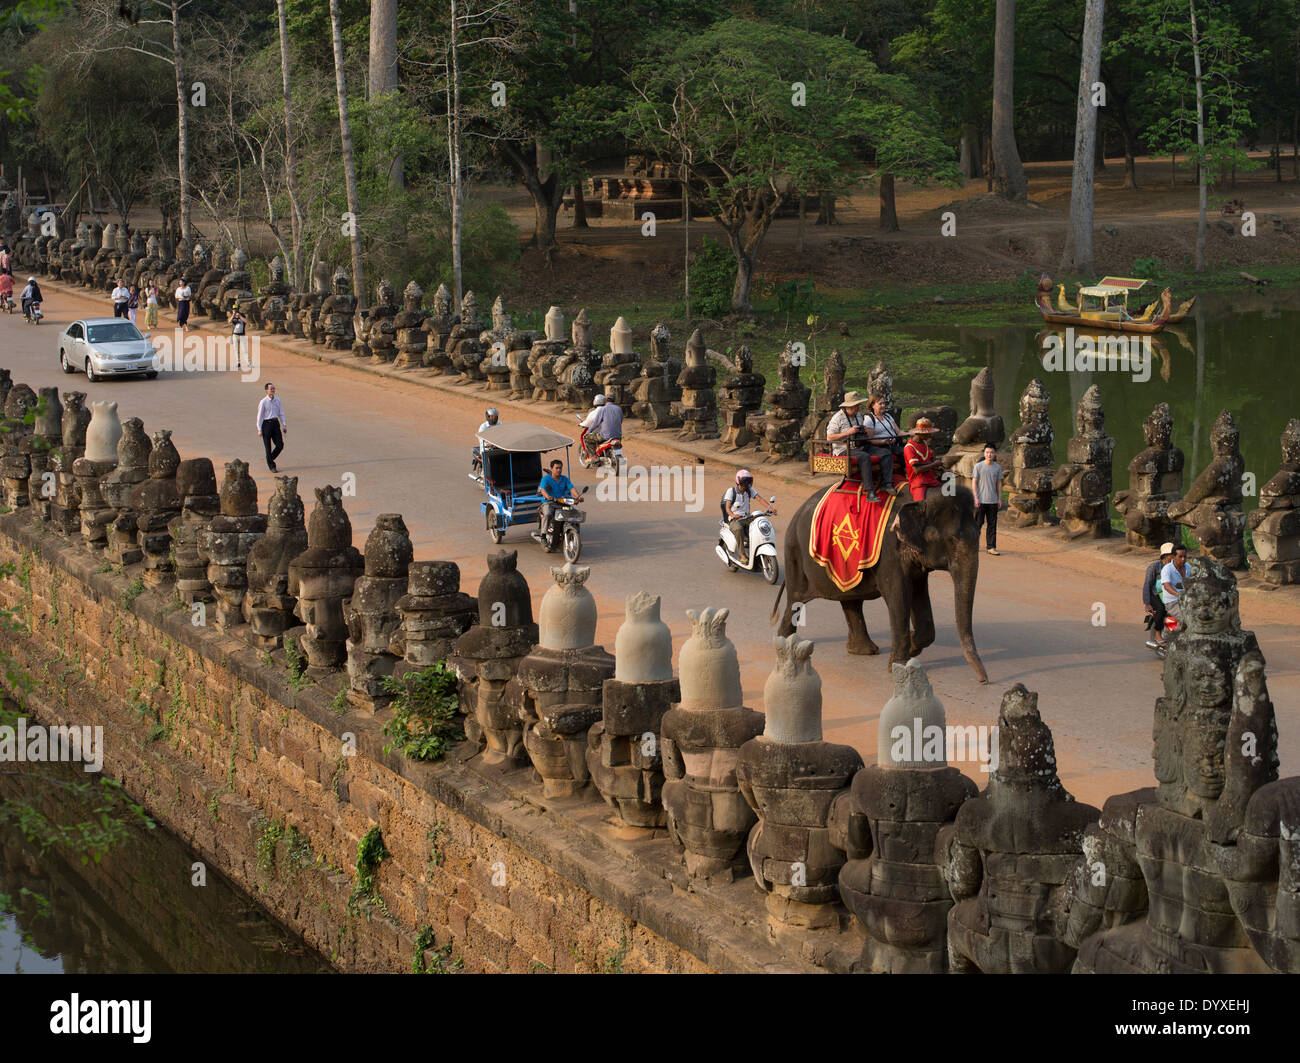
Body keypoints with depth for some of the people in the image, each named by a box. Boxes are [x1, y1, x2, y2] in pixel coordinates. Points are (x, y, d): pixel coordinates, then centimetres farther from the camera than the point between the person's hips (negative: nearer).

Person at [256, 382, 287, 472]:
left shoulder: (277, 401, 7)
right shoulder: (263, 402, -8)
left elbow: (281, 414, 14)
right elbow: (259, 416, -6)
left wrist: (284, 425, 6)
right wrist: (259, 429, -9)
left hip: (276, 423, 5)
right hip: (266, 424, -5)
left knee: (280, 445, -1)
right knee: (268, 447, 2)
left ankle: (270, 460, 23)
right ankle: (271, 466, 12)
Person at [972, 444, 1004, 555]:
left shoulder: (997, 467, 8)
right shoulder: (978, 466, -2)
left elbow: (999, 483, 12)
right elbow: (974, 482, -2)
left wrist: (1000, 499, 8)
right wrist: (976, 498, -9)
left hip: (993, 501, 3)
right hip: (981, 500, -3)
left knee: (992, 525, 2)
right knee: (978, 523, 1)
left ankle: (991, 547, 5)